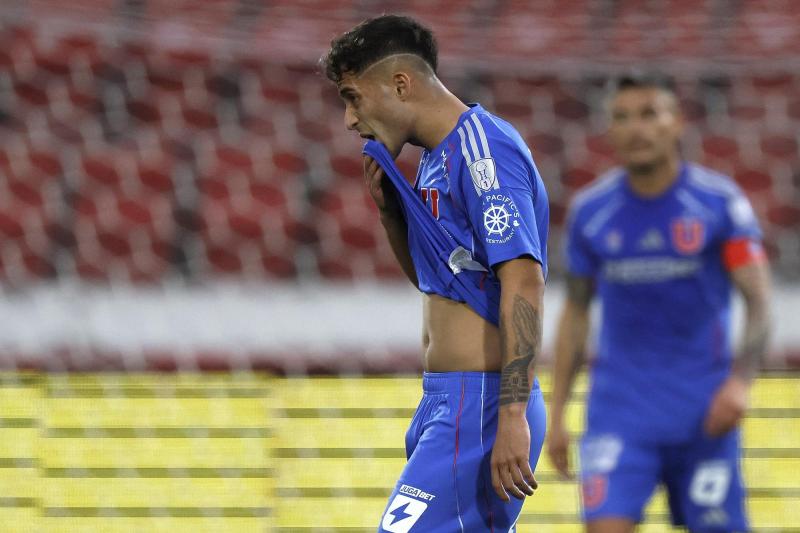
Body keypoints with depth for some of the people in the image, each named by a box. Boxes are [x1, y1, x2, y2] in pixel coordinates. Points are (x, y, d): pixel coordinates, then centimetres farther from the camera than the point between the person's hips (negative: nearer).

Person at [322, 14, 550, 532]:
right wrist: (390, 208, 11)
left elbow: (523, 281, -22)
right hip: (446, 401, 10)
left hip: (480, 405, -10)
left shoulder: (482, 147, -14)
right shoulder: (438, 158, 17)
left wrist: (512, 414, -28)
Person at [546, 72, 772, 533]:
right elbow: (576, 312, 11)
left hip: (704, 408, -1)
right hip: (620, 404, 1)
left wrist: (740, 381, -21)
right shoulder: (591, 211, 2)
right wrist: (557, 414, 9)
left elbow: (758, 301, -5)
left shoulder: (721, 203, -4)